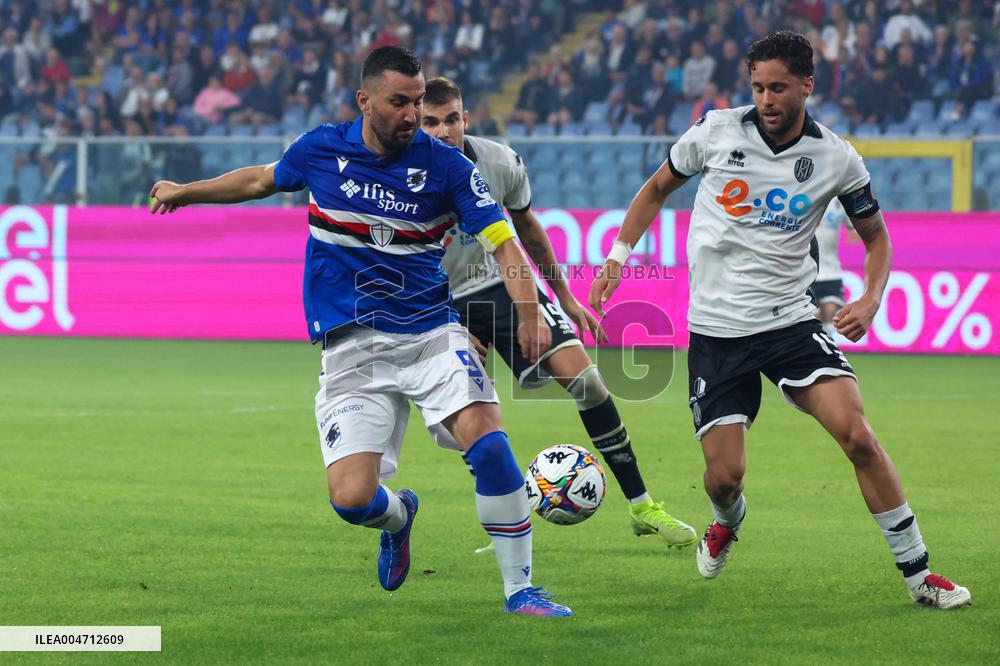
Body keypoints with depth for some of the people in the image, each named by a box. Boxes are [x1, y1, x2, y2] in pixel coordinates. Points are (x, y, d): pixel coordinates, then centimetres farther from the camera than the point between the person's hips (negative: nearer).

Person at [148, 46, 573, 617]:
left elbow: (503, 243, -7)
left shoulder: (445, 164, -4)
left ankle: (520, 589, -10)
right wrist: (185, 192, 36)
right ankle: (398, 516, 28)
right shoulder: (321, 150, 2)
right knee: (352, 498, -13)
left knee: (488, 441, -25)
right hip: (353, 349, 1)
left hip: (431, 332, -1)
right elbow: (263, 179, 24)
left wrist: (530, 313, -24)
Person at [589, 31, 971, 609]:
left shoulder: (837, 159, -4)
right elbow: (657, 189, 14)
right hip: (716, 329, 0)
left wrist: (871, 299, -7)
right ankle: (728, 522, 35)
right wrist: (618, 257, 6)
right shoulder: (717, 132, -4)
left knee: (857, 435, -19)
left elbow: (876, 236, 11)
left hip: (791, 321, 0)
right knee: (724, 475, -5)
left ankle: (918, 573, -7)